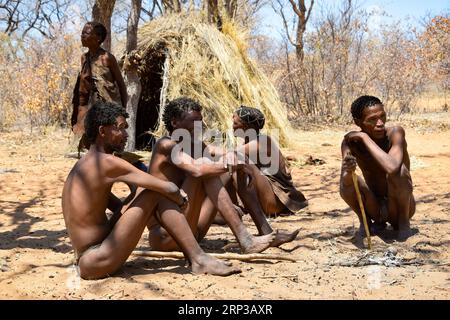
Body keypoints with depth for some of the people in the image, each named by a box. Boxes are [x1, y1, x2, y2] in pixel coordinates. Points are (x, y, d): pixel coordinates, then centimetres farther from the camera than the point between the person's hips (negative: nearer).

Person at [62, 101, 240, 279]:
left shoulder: (84, 164, 14)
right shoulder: (108, 162, -15)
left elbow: (120, 208, 20)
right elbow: (169, 189, -16)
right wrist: (180, 200, 7)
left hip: (87, 260, 9)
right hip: (97, 263, -9)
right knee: (156, 194, -11)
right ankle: (199, 260, -7)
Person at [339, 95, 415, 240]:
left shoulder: (395, 132, -21)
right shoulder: (351, 141, -12)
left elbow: (392, 167, -41)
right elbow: (344, 184, -22)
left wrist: (365, 137, -32)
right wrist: (348, 172, -45)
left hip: (399, 207, -2)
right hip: (375, 207, 3)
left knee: (398, 171, -31)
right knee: (347, 182, -25)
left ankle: (403, 221, -7)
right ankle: (365, 221, 3)